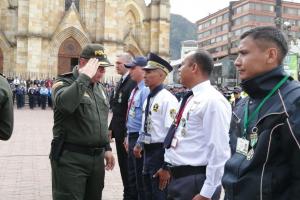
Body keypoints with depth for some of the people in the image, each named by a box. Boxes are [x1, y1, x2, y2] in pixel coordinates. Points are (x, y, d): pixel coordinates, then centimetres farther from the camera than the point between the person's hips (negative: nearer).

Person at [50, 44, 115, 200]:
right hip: (70, 158, -7)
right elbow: (64, 103, -34)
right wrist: (85, 77, -26)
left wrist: (106, 148, 19)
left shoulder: (98, 87, 14)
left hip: (97, 158, 7)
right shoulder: (64, 82, -9)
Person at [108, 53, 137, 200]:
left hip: (127, 133, -9)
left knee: (128, 167, 2)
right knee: (123, 166, 17)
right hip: (119, 132, 9)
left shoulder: (133, 83, -17)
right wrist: (111, 128, 15)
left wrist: (128, 135, -23)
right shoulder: (121, 82, 13)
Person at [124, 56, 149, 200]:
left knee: (141, 178, 4)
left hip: (139, 139, -9)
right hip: (132, 137, 10)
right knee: (132, 176, 21)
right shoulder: (135, 90, 11)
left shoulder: (145, 90, -20)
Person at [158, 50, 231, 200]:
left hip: (195, 181, -9)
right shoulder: (189, 99, 11)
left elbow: (219, 151, -21)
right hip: (177, 178, 9)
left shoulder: (213, 100, -18)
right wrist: (167, 166, 22)